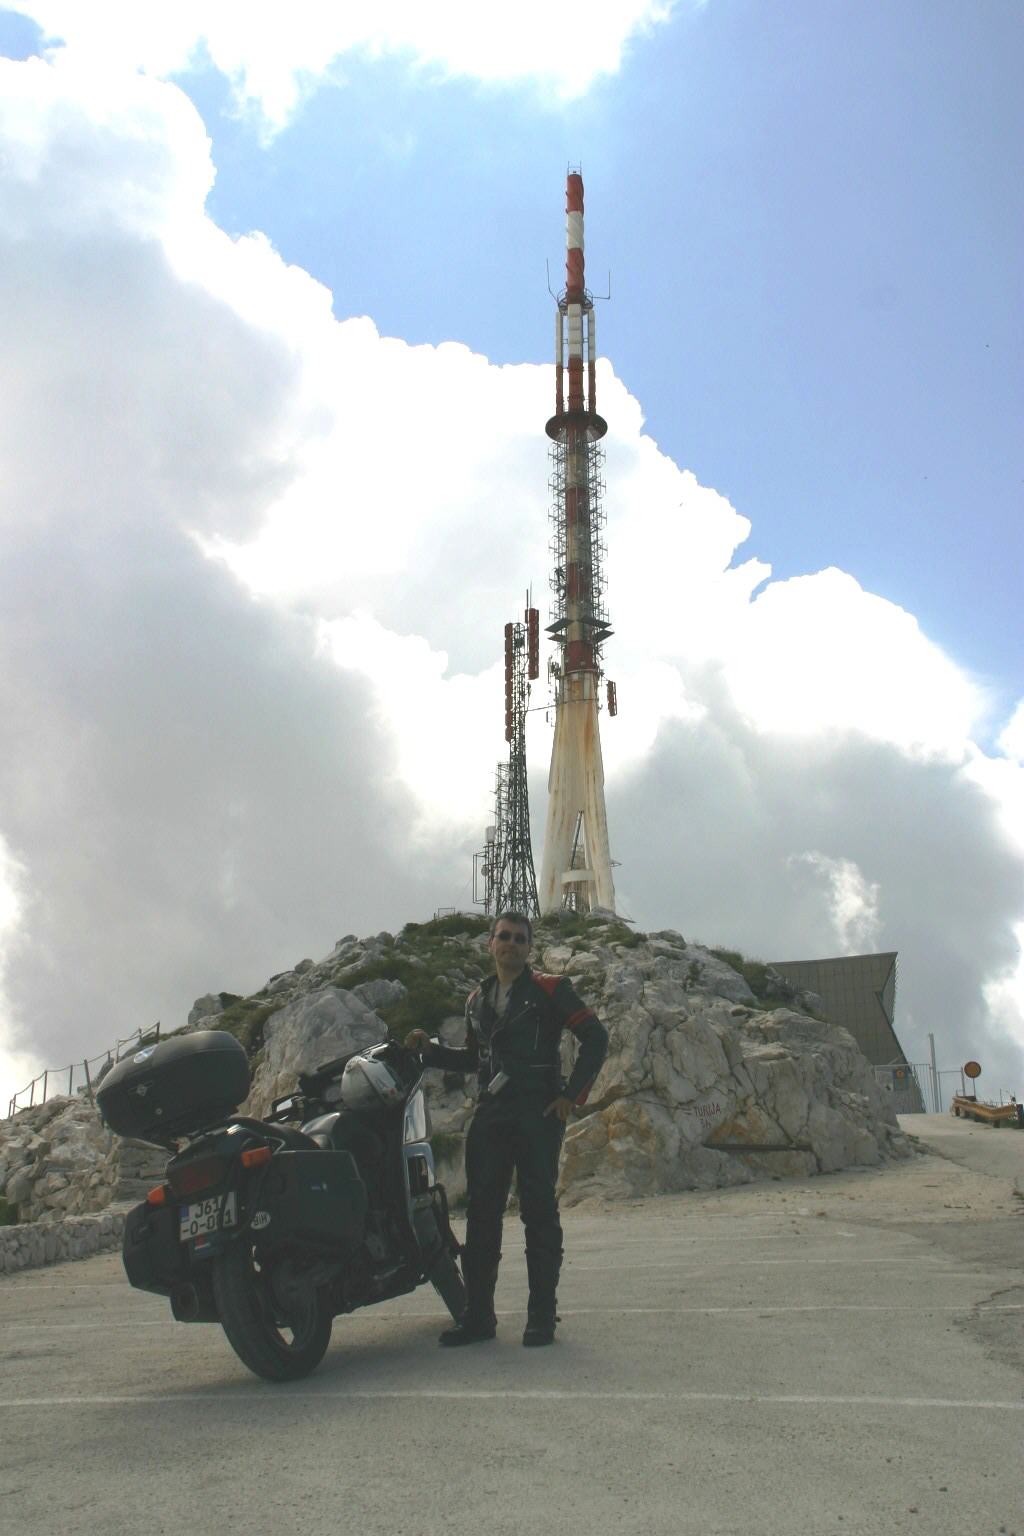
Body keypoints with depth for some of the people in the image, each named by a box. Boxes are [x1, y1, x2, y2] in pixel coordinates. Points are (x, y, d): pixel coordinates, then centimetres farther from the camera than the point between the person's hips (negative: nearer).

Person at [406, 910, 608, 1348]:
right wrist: (430, 1050, 12)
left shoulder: (550, 990, 0)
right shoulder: (477, 1000, 17)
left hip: (537, 1114, -5)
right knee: (481, 1213, 4)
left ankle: (542, 1316, 5)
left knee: (539, 1213, -2)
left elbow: (595, 1037, -3)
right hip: (489, 1115, 5)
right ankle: (478, 1316, 11)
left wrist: (572, 1095, -8)